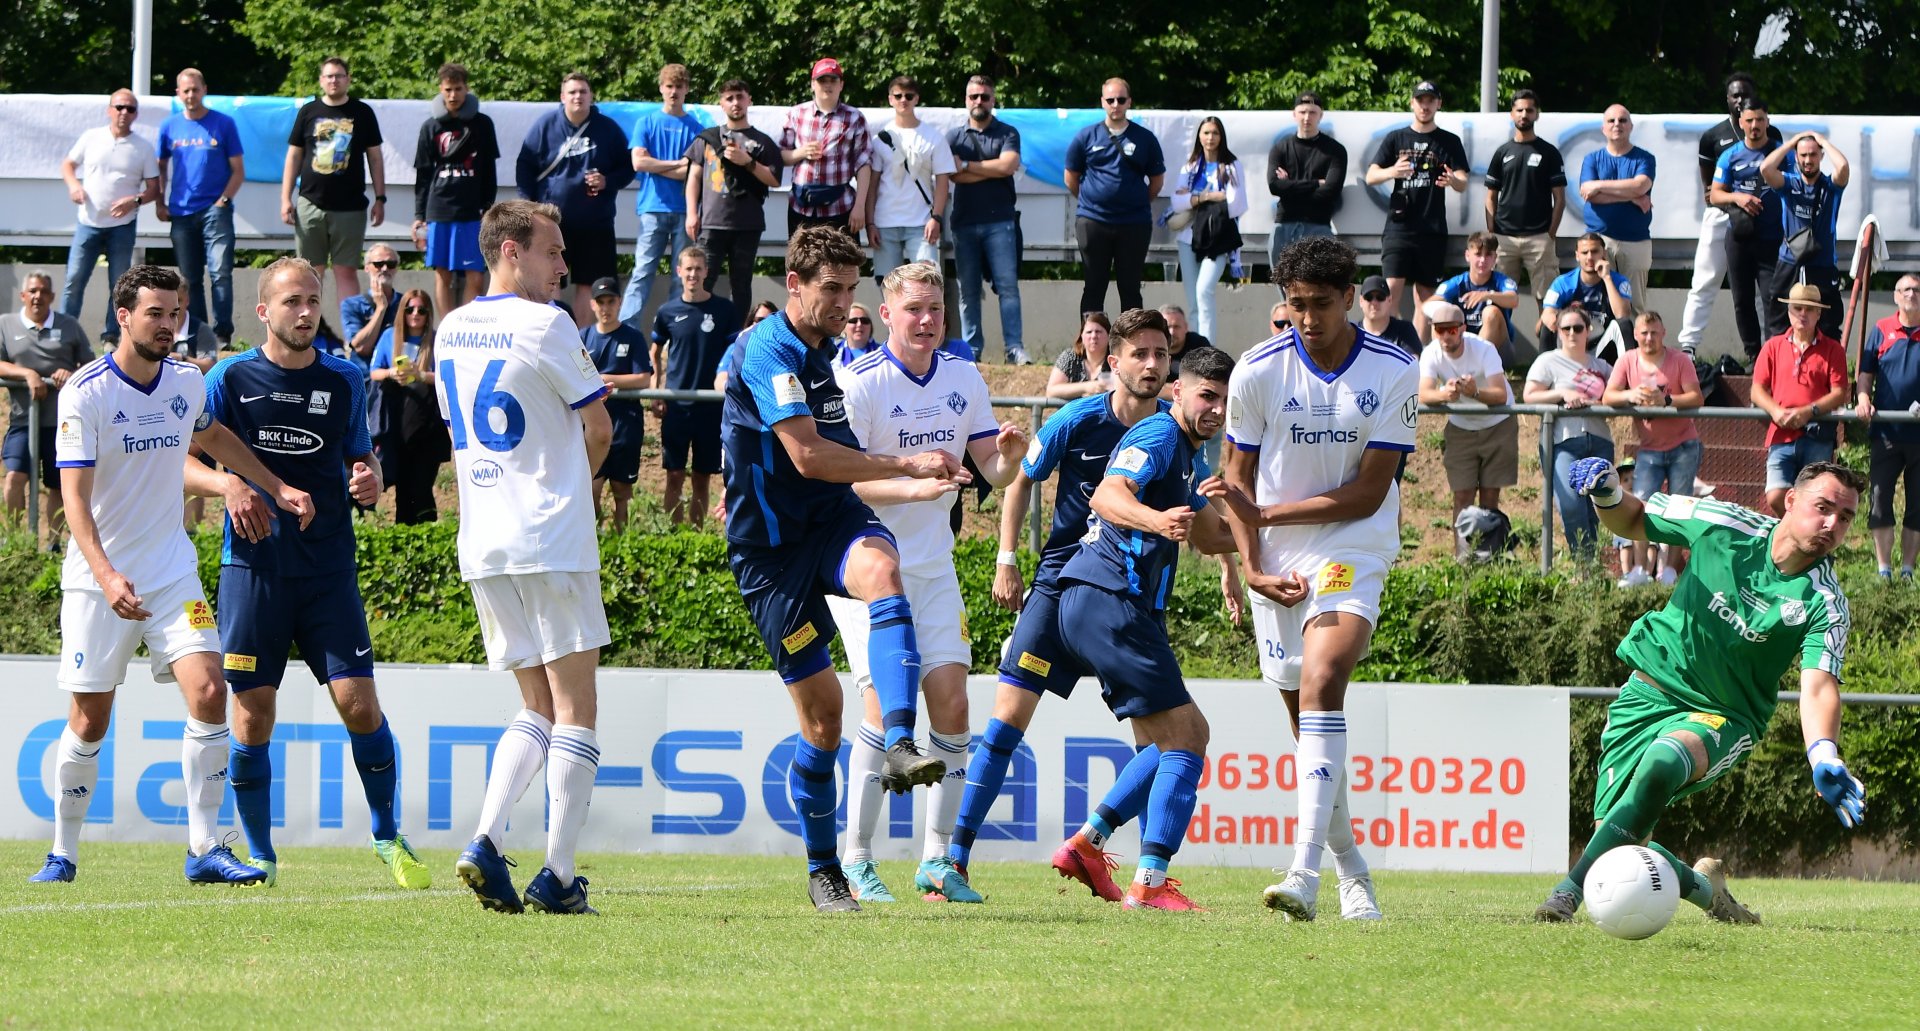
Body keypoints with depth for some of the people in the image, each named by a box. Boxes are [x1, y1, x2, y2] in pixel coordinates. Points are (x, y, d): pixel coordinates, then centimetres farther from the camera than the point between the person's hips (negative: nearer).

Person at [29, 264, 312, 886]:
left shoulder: (187, 383, 3)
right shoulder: (86, 394, -14)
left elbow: (213, 435, 27)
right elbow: (75, 497, -21)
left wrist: (276, 488, 26)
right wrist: (107, 576, -34)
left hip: (172, 572, 4)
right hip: (98, 578, -4)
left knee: (208, 693, -13)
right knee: (90, 719, 1)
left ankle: (204, 851, -9)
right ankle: (63, 854, 18)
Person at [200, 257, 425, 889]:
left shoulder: (343, 381, 8)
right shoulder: (231, 379, 2)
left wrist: (369, 480, -5)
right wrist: (226, 483, -15)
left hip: (329, 569, 1)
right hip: (253, 568, -1)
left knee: (359, 703, -8)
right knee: (253, 714, -3)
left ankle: (388, 837, 9)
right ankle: (258, 854, 10)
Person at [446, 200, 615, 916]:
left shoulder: (451, 331, 12)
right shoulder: (545, 326, -10)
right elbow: (599, 431, -3)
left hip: (481, 547, 7)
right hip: (552, 540, -7)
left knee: (537, 707, 15)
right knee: (574, 708, 0)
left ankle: (484, 843, -5)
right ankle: (559, 876, -5)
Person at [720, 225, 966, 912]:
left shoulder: (823, 353, 15)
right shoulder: (769, 351, -14)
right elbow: (807, 456, -23)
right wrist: (908, 465, -21)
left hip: (831, 518, 6)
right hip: (771, 541, -6)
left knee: (880, 570, -33)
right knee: (821, 710, -4)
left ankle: (899, 747, -48)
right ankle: (823, 870, 14)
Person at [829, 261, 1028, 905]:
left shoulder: (964, 380, 5)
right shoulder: (859, 383, -12)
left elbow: (992, 472, 8)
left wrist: (1009, 456, -15)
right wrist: (913, 486, -33)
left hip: (933, 565, 5)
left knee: (951, 700, -3)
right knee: (885, 700, -15)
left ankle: (938, 859, 5)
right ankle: (856, 860, -7)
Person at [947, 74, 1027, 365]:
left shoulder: (1007, 134, 8)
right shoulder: (954, 137, 11)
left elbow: (1008, 164, -10)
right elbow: (954, 176, -4)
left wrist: (966, 165, -5)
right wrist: (993, 170, -7)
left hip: (999, 221, -2)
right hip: (964, 222, 2)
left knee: (1008, 286, -9)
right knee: (967, 290, 2)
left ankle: (1015, 349, -12)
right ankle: (971, 349, 5)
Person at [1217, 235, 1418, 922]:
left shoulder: (1394, 373, -7)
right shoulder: (1258, 371, -2)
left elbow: (1368, 492, -8)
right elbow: (1238, 479, 5)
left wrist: (1271, 513, -10)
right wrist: (1252, 569, -6)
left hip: (1352, 551, -3)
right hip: (1277, 560, 3)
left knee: (1322, 683, -25)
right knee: (1306, 719, 7)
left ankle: (1305, 872, -34)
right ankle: (1351, 872, 24)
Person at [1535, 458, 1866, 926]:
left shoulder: (1824, 604, -14)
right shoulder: (1724, 525, -8)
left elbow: (1818, 686, -26)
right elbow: (1633, 520, 8)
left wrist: (1824, 756, -46)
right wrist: (1609, 496, -16)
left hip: (1725, 716, -2)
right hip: (1651, 689, 3)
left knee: (1663, 760, -37)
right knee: (1619, 841, -7)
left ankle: (1569, 892, -34)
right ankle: (1703, 886, 28)